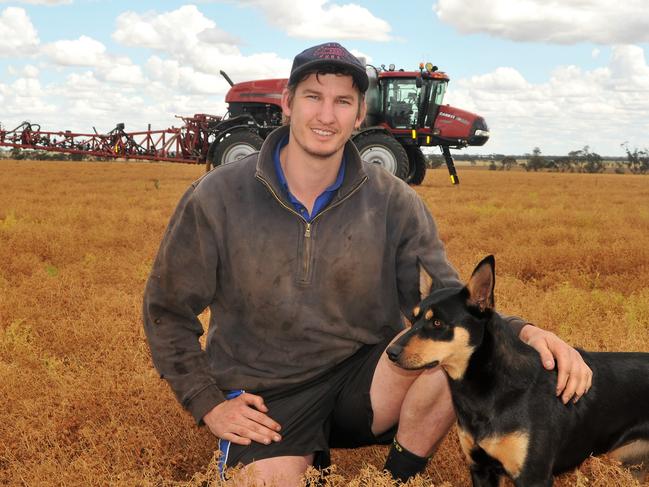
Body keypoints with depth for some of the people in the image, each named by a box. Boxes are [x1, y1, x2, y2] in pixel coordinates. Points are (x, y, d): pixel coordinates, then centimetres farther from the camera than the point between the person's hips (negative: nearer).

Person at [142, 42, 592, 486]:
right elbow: (167, 311, 2)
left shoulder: (394, 203, -5)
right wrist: (209, 404, -7)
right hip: (266, 398, -1)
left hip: (366, 378, 1)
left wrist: (522, 331, -28)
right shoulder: (217, 198, -8)